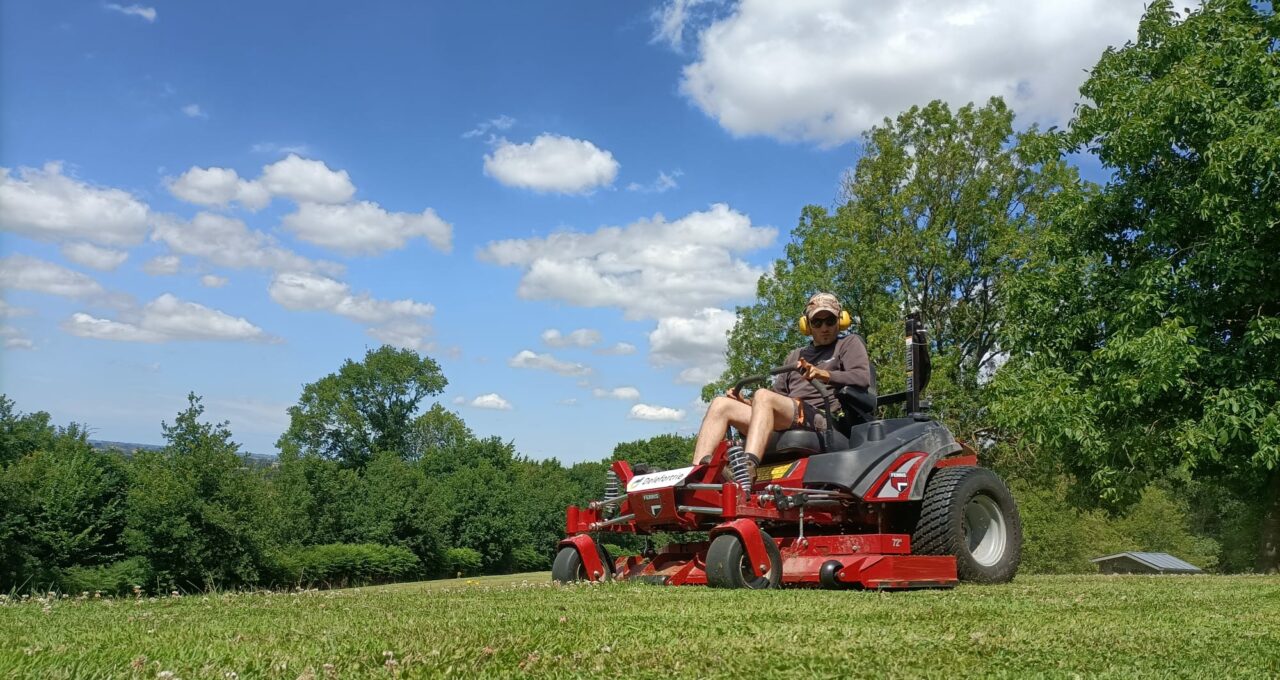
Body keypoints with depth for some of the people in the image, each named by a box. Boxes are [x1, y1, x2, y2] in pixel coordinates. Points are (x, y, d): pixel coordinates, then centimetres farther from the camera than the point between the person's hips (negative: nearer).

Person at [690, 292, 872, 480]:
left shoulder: (849, 343, 18)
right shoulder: (796, 355, 35)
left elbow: (862, 377, -2)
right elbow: (777, 394, 28)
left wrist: (825, 374, -20)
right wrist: (745, 401, 8)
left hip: (821, 420, -6)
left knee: (762, 396, -33)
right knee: (721, 404, -9)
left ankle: (748, 468, -53)